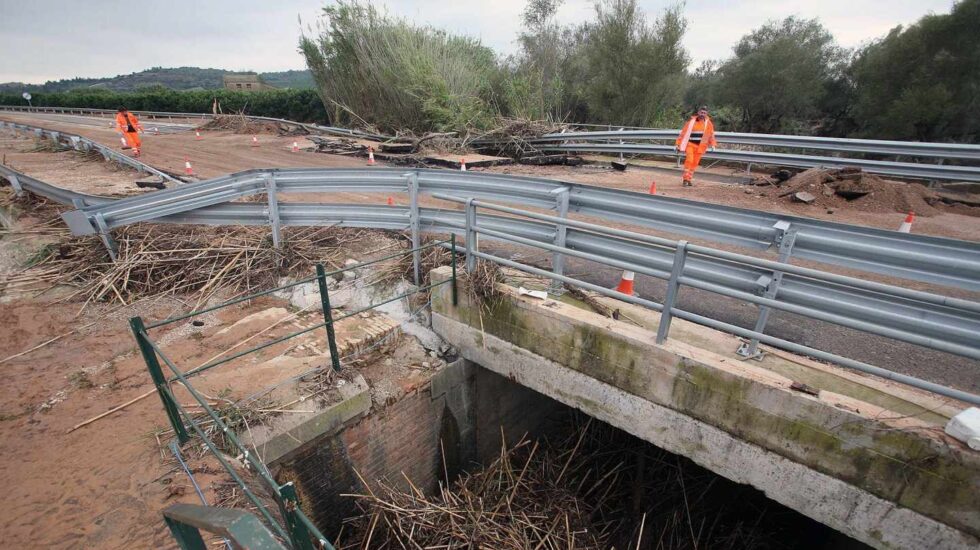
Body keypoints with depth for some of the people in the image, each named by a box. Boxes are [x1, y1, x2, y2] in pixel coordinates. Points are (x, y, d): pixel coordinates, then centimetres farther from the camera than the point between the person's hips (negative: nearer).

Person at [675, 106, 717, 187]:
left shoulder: (708, 123, 3)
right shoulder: (692, 121, -5)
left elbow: (711, 134, 10)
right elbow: (684, 133, -5)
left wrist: (712, 144, 2)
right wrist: (678, 144, -7)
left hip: (700, 146, 3)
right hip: (690, 144, -3)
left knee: (695, 163, 5)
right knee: (689, 160, -18)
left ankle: (689, 179, 14)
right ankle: (686, 179, -14)